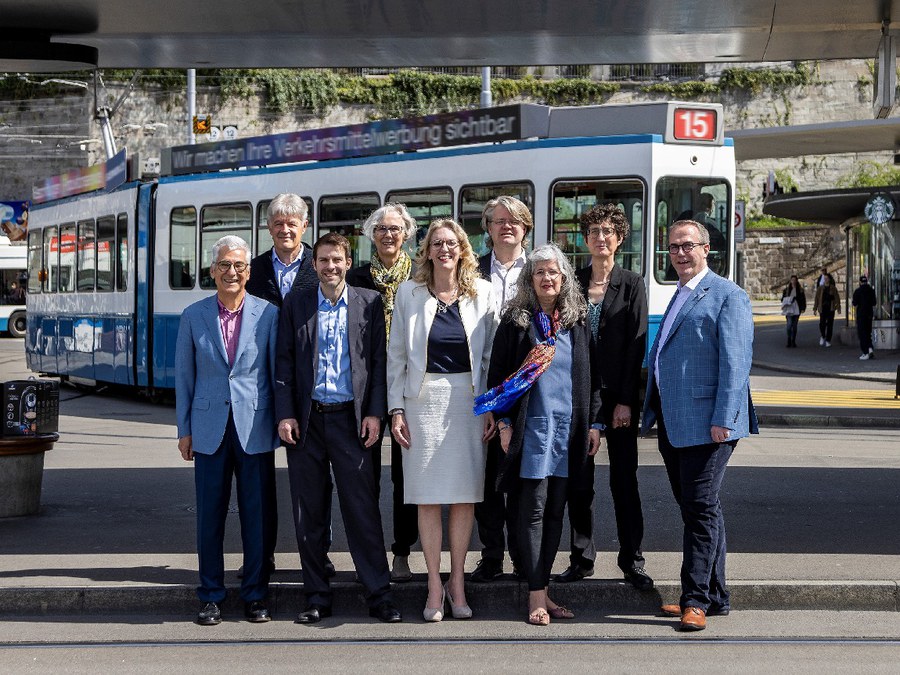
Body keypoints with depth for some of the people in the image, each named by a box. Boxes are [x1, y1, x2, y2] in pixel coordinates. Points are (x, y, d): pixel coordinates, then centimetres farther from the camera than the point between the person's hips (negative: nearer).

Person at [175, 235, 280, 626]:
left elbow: (278, 373, 4)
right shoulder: (194, 316, 5)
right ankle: (211, 596, 15)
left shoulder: (268, 314, 2)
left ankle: (255, 595, 16)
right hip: (209, 429, 1)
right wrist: (184, 429, 4)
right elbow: (184, 376, 7)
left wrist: (282, 423, 1)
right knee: (210, 515, 5)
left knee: (257, 515, 4)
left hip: (255, 428, -1)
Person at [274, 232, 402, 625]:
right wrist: (285, 414, -2)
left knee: (362, 508, -3)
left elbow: (379, 360, 4)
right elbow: (284, 363, 7)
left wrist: (374, 412, -4)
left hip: (351, 418, -1)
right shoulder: (296, 305, 9)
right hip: (306, 420, 2)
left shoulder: (369, 303, 7)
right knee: (309, 513, 5)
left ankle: (379, 595, 3)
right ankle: (317, 598, 13)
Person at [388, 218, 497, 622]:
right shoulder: (409, 293, 4)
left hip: (469, 398, 1)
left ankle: (457, 581, 15)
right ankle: (435, 584, 10)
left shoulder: (482, 293, 4)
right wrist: (396, 408, 0)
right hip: (423, 398, 0)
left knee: (465, 494, 4)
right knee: (428, 496, 1)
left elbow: (492, 354, 6)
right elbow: (396, 355, 6)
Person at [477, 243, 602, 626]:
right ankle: (537, 597, -4)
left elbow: (591, 377, 13)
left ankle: (542, 590, 14)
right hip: (532, 427, -3)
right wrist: (503, 422, -6)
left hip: (570, 429, 4)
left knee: (556, 511, 7)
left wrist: (594, 424, 7)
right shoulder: (516, 322, 2)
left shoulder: (578, 323, 11)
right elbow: (498, 375, 1)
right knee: (533, 510, -6)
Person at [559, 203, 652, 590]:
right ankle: (581, 558, 15)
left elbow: (637, 345, -4)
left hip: (618, 396, -2)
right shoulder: (572, 283, 7)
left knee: (624, 479, 1)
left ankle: (632, 562, 8)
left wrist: (626, 401, -11)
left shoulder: (632, 284, 1)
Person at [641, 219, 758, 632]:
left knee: (701, 509, -8)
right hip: (672, 423, 9)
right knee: (694, 510, 12)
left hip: (706, 423, -8)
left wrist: (723, 419, -20)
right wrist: (651, 414, 20)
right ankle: (714, 597, 19)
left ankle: (696, 600, -4)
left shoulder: (727, 296, -5)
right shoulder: (677, 297, 20)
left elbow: (736, 362, -13)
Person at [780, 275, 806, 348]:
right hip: (789, 309, -1)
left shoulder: (800, 290, 6)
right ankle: (789, 340, -7)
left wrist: (803, 308, -3)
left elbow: (803, 300, 6)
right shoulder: (786, 289, 6)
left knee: (794, 325, 5)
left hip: (797, 310, 1)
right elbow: (783, 299, 12)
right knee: (789, 324, -15)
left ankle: (793, 341, 12)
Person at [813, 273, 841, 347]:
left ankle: (828, 341, 9)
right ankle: (822, 337, 15)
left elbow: (837, 298, 3)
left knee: (830, 325, 1)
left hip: (831, 309, 0)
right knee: (822, 323, -11)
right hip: (822, 309, 0)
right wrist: (815, 308, 7)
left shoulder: (833, 288, 3)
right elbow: (817, 298, 9)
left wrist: (838, 308, -2)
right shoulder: (820, 288, 7)